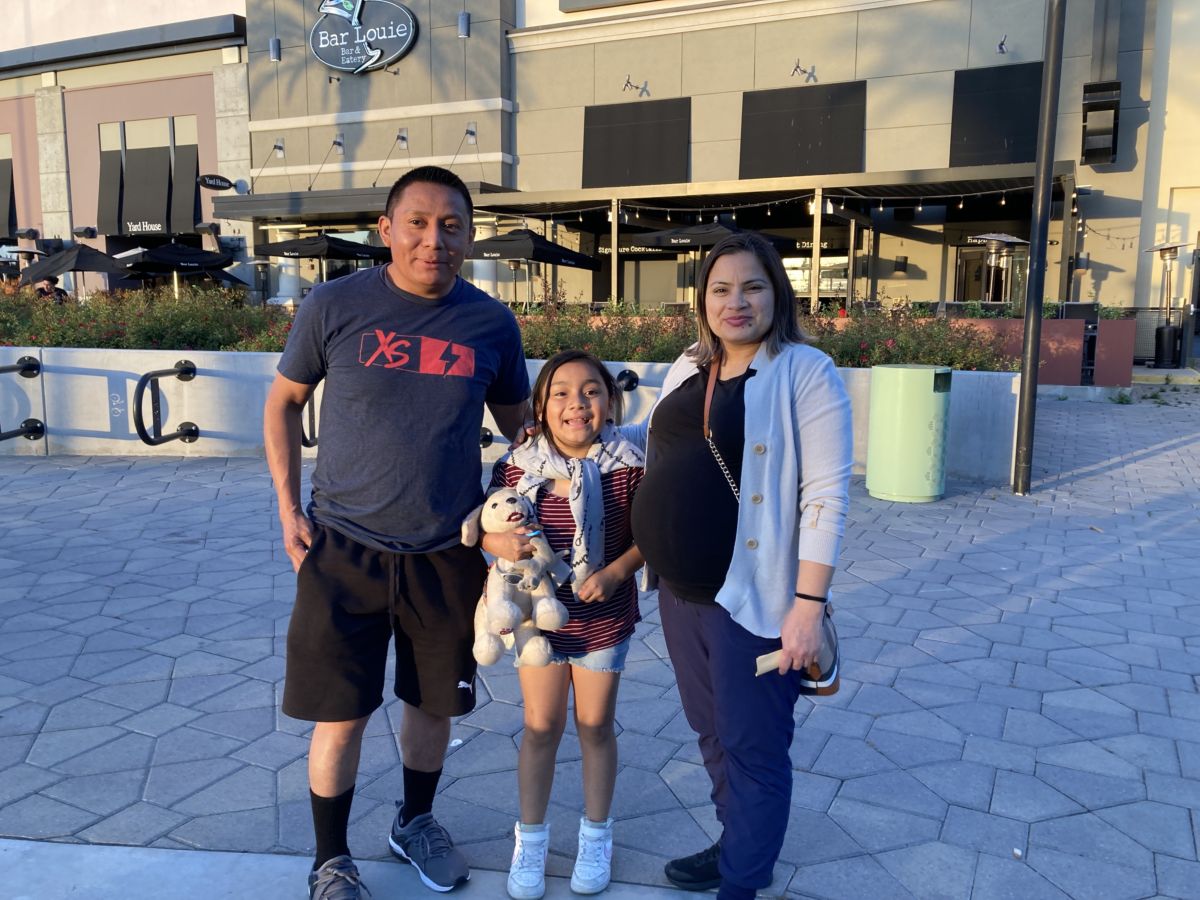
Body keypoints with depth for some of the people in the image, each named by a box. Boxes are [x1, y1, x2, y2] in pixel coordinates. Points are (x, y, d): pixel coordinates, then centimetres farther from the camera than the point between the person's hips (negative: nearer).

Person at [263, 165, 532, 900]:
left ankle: (416, 823, 42)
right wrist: (289, 510, 0)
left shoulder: (492, 323, -3)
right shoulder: (334, 306, -7)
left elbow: (519, 427, 10)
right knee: (341, 714, 5)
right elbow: (283, 403, 5)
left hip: (449, 555, 2)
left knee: (435, 703, 16)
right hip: (345, 548, -2)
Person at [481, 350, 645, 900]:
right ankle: (531, 839, 33)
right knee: (541, 727, 12)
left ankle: (595, 835, 37)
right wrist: (501, 543, -23)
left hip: (604, 619, 0)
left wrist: (616, 571, -21)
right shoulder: (516, 467, -10)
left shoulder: (628, 468, -13)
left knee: (595, 726, 14)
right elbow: (486, 529, -1)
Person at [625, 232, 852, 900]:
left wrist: (809, 603, -20)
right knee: (712, 732, 22)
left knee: (753, 749, 8)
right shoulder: (688, 369, 9)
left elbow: (826, 495, -16)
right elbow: (655, 443, 25)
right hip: (681, 594, 7)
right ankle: (738, 845, 44)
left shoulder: (805, 372, -12)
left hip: (755, 598, -7)